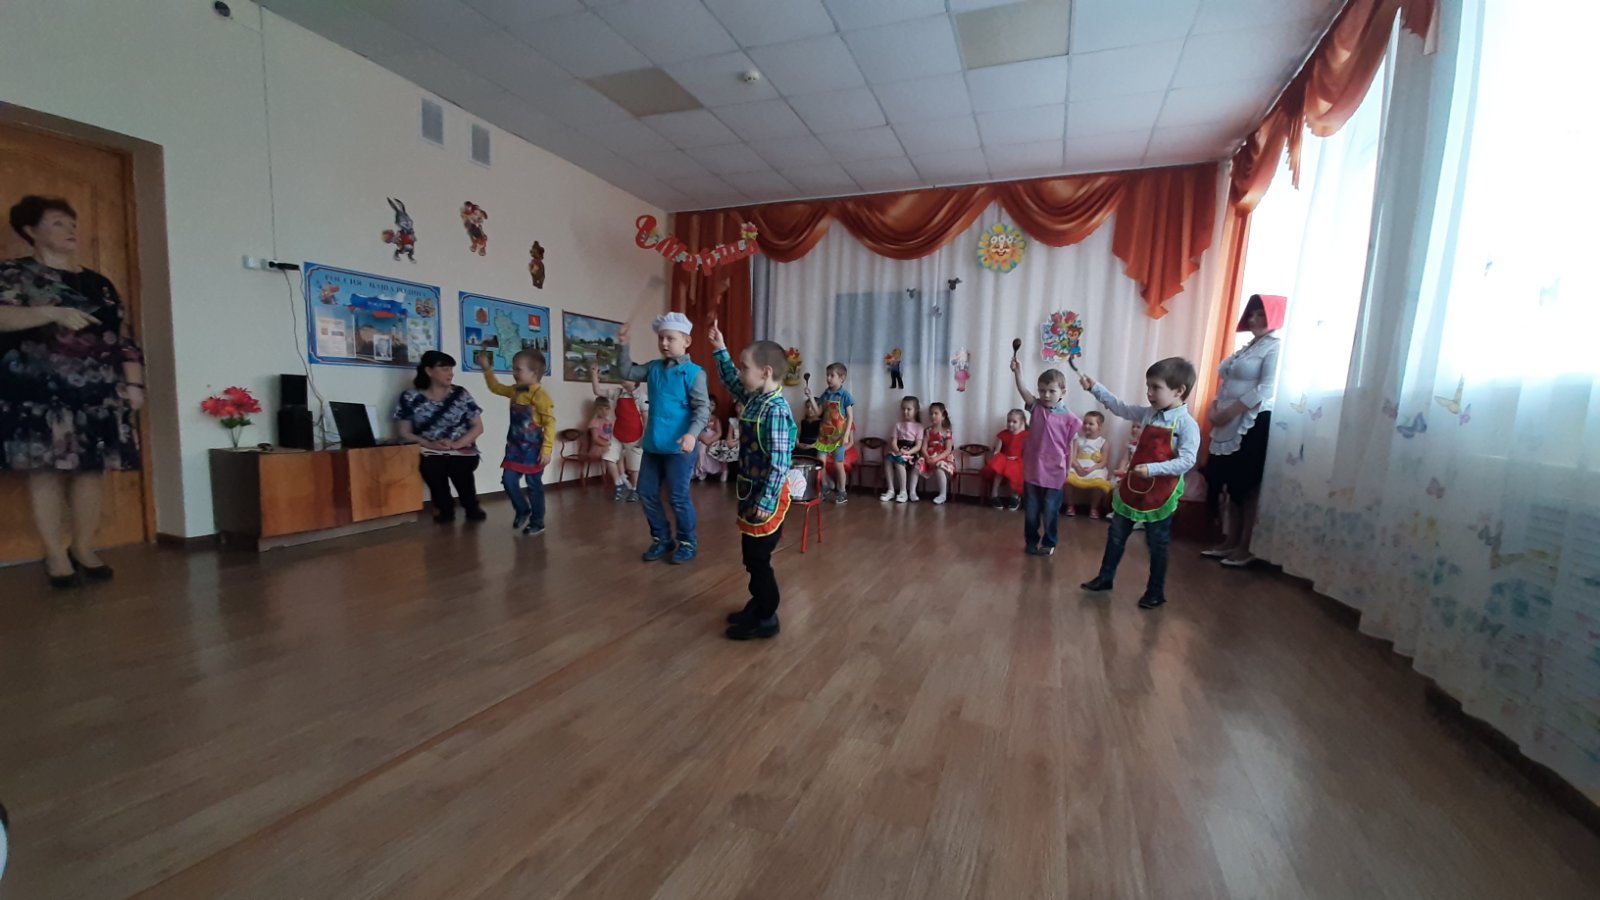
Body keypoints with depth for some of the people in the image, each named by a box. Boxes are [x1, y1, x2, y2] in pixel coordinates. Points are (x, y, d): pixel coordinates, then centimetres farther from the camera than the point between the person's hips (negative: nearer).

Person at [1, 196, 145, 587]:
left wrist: (134, 383, 5)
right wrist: (53, 312, -24)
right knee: (46, 468, -4)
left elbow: (125, 338, 14)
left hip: (98, 392, 3)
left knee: (93, 467, 1)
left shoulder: (99, 284, 18)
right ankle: (55, 555, 3)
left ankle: (83, 547, 11)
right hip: (41, 390, -3)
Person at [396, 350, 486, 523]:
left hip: (462, 450, 0)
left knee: (459, 467, -32)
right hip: (430, 452, 0)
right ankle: (444, 507, -3)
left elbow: (478, 427, 4)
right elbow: (405, 433, 2)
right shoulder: (410, 398, 3)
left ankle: (471, 506, -2)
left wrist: (457, 444, -13)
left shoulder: (460, 394, 4)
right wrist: (429, 444, -16)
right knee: (433, 467, -33)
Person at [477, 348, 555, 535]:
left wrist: (547, 449, -23)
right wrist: (487, 369, 23)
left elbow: (550, 423, -20)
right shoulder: (514, 390, 8)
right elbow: (496, 387, 30)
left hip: (533, 449, -7)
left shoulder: (540, 394, -17)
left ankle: (538, 523, 16)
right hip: (515, 447, 7)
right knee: (508, 481, 4)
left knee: (534, 486, 3)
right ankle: (522, 511, 27)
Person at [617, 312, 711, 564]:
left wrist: (692, 433, -28)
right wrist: (624, 346, 6)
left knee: (678, 497, 0)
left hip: (677, 447, -7)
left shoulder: (693, 372, -10)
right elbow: (627, 373, 18)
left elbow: (703, 408, -14)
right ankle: (662, 539, 28)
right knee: (646, 493, 12)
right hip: (652, 445, 7)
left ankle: (687, 543, 19)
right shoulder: (653, 368, 10)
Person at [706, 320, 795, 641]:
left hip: (767, 495, -9)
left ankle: (766, 619, 17)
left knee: (758, 559, 2)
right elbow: (731, 381, 26)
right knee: (751, 556, 19)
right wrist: (720, 349, 21)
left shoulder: (775, 411, -23)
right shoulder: (755, 398, 5)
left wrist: (766, 502, -25)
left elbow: (779, 462, -25)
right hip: (751, 490, 9)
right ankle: (757, 606, 35)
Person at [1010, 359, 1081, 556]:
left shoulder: (1069, 417, -7)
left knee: (1050, 512, 10)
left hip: (1054, 472, -2)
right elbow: (1023, 391, -21)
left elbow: (1071, 445, 0)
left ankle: (1049, 543, 28)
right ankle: (1031, 541, 29)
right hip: (1032, 469, 2)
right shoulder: (1036, 407, -2)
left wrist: (1069, 469, 2)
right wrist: (1017, 372, -37)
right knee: (1030, 511, 13)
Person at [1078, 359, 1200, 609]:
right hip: (1133, 487, 6)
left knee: (1157, 545, 9)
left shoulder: (1187, 424, -16)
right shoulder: (1148, 414, 3)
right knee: (1116, 535, 15)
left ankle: (1156, 592, 25)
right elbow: (1120, 408, 13)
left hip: (1160, 495, -6)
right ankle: (1105, 577, 30)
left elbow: (1187, 461, -22)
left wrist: (1152, 469, -31)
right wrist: (1095, 388, 5)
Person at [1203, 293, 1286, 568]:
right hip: (1230, 424, 8)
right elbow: (1227, 382, 17)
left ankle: (1245, 548, 6)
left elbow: (1267, 389, -18)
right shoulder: (1248, 347, 19)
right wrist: (1214, 408, 1)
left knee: (1248, 486, -3)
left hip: (1254, 424, -8)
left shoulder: (1275, 347, -8)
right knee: (1231, 484, 10)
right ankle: (1231, 542, 18)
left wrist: (1230, 411, -20)